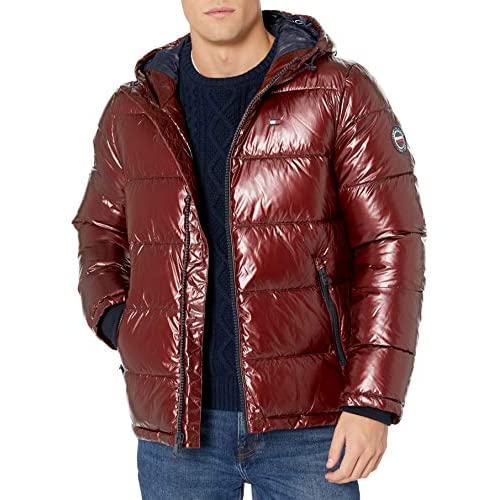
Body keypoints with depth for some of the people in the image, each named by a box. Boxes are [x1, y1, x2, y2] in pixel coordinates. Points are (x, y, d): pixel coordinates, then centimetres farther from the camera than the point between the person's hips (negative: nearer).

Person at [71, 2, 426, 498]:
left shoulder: (340, 93, -3)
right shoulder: (132, 112, 7)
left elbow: (390, 247, -6)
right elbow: (101, 235, 23)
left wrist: (373, 403, -13)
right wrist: (113, 319, 2)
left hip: (306, 420, -3)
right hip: (177, 422, 3)